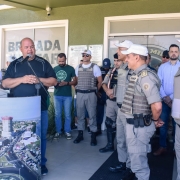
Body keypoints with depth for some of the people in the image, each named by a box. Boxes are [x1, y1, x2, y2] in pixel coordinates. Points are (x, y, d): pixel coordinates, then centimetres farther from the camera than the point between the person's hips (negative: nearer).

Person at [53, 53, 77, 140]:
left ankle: (67, 131, 17)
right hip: (57, 95, 2)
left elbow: (75, 82, -1)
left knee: (67, 114, 5)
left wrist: (66, 83, -17)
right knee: (57, 114, 8)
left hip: (67, 96, -2)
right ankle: (58, 131, 20)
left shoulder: (71, 69, -1)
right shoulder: (54, 69, 6)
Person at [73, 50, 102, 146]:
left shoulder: (95, 67, -2)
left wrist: (95, 91, 10)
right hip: (80, 94, 4)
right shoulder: (78, 68, 9)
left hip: (91, 94, -3)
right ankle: (80, 134, 20)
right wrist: (77, 89, 12)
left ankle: (93, 136, 11)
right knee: (80, 115, 8)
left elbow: (100, 81, 4)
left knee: (92, 115, 1)